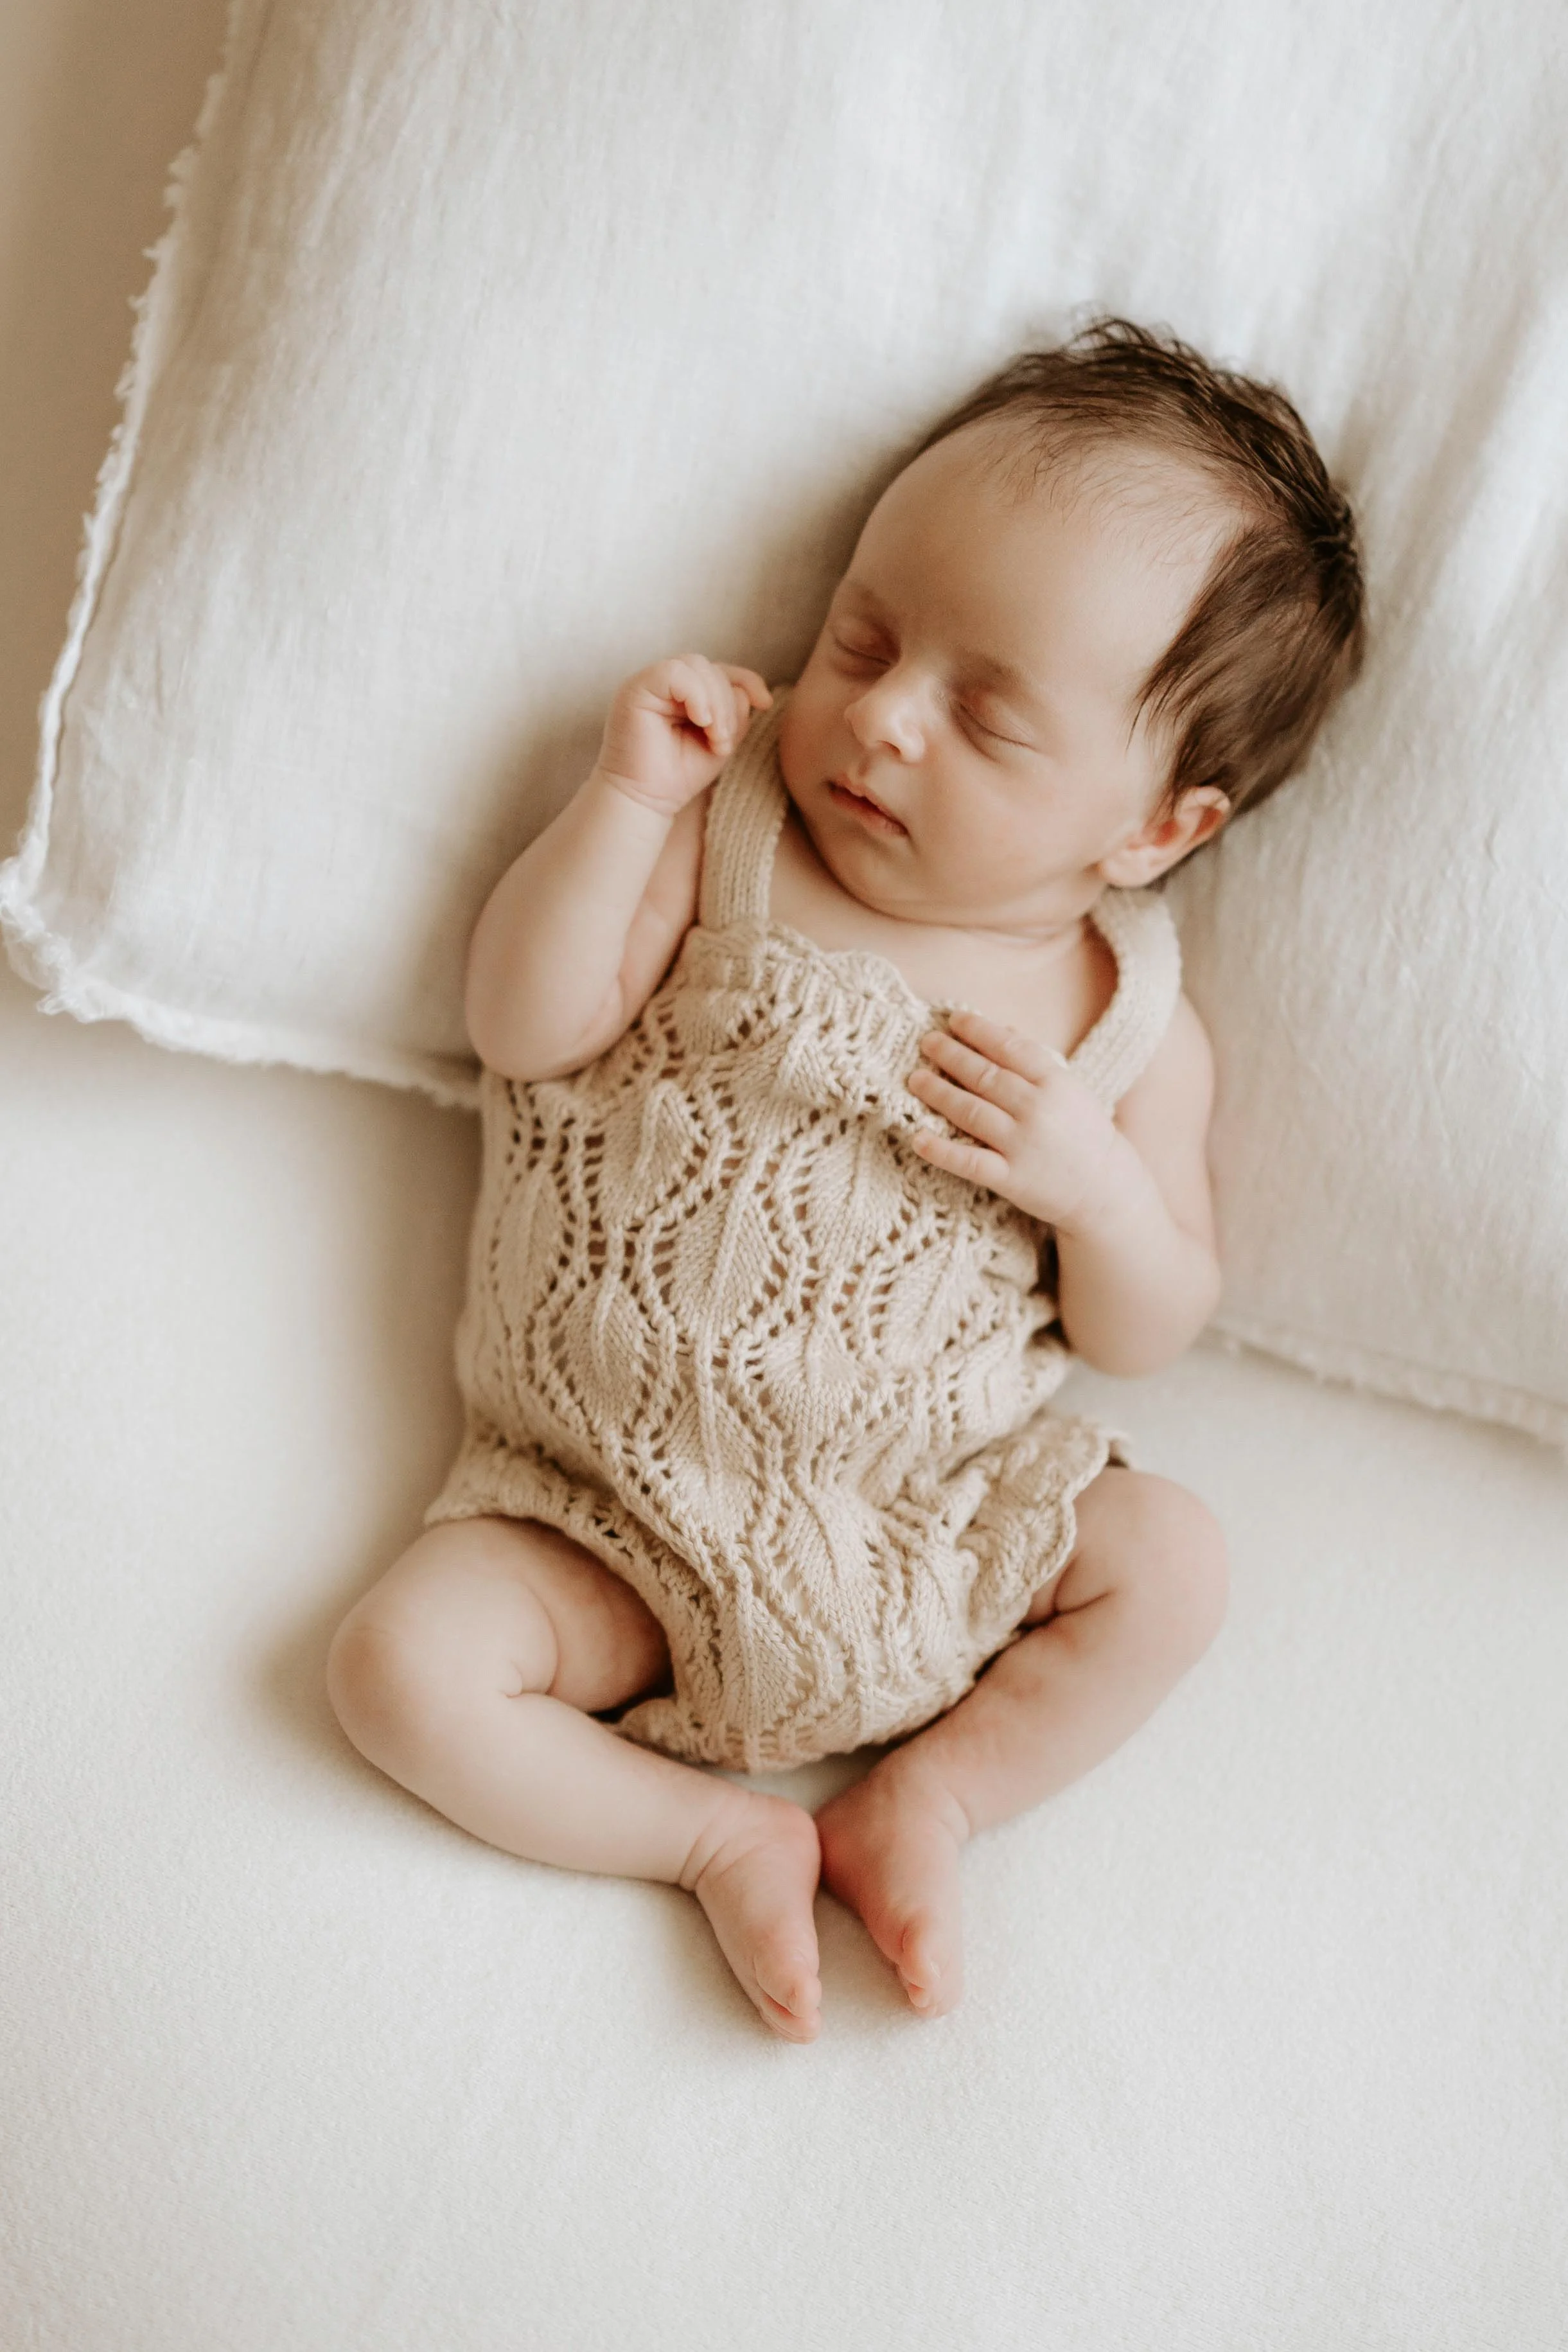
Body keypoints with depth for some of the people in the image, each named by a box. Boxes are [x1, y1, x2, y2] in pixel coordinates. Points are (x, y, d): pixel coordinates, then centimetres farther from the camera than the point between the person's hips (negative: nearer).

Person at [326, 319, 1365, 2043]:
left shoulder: (1132, 1025, -4)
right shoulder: (732, 843, -5)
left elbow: (1145, 1335, 1)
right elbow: (526, 1025, -11)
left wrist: (1095, 1183, -19)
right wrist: (627, 796, -19)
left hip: (932, 1513, 1)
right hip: (615, 1512, -1)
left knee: (1170, 1562, -13)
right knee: (403, 1662, -18)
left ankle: (925, 1798, 0)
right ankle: (715, 1835, -1)